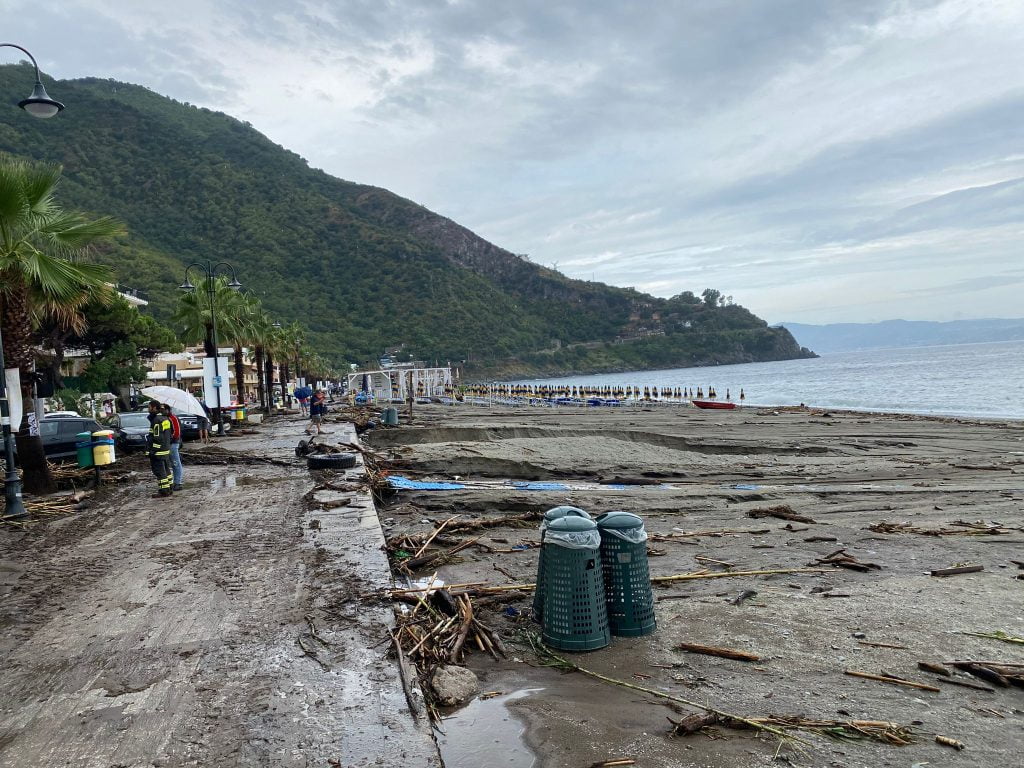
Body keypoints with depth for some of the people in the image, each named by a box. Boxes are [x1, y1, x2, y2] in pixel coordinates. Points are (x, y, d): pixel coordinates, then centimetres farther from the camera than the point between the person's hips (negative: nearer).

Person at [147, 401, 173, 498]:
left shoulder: (157, 420, -17)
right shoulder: (164, 419, 13)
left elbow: (157, 438, -21)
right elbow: (169, 435, 19)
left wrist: (152, 451, -18)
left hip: (159, 451, -10)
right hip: (166, 450, 10)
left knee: (159, 471, -4)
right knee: (166, 470, 16)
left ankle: (164, 490, -2)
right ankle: (169, 488, 23)